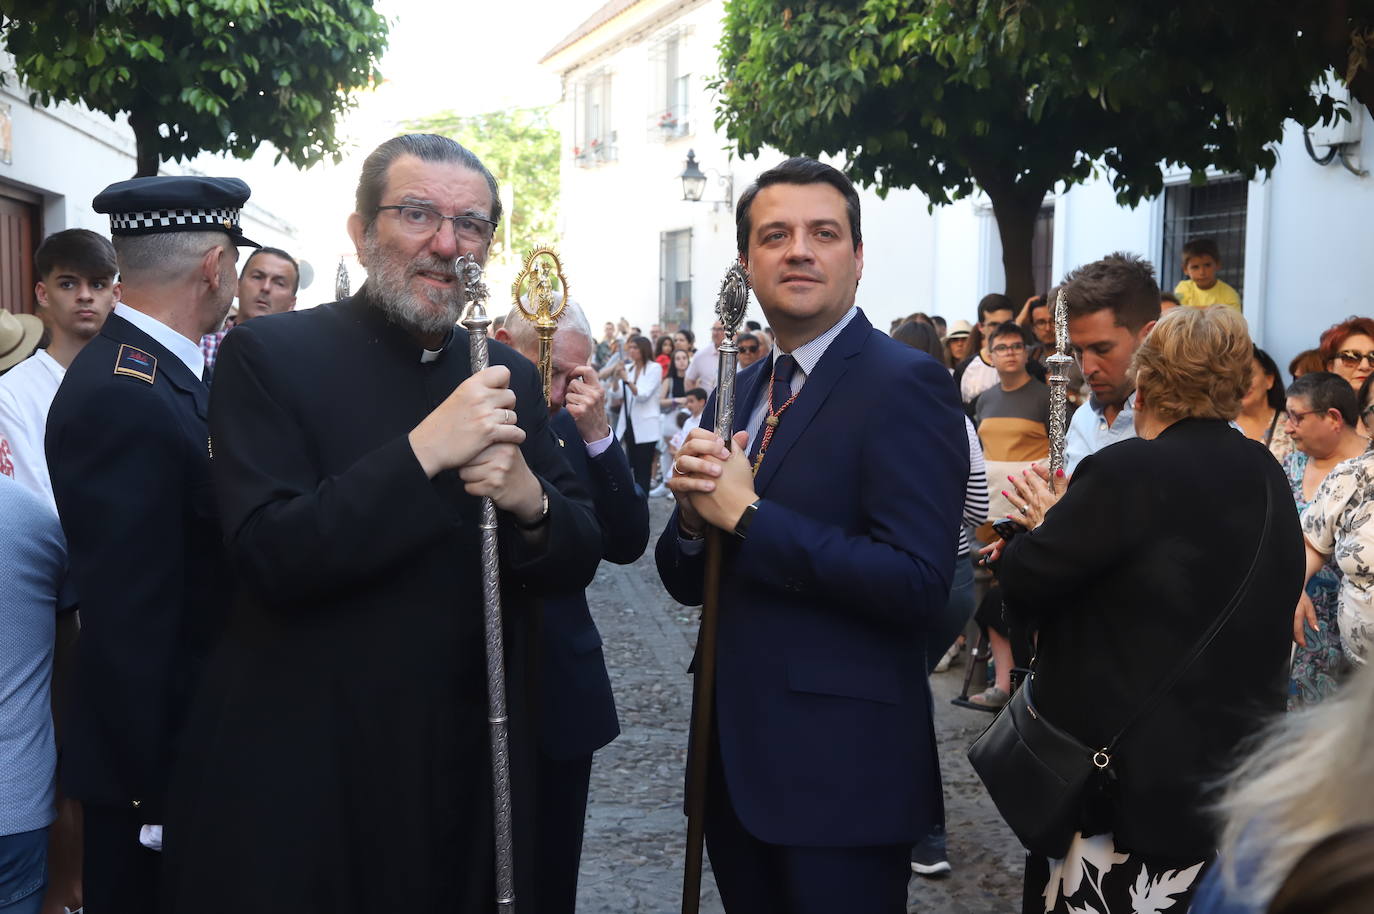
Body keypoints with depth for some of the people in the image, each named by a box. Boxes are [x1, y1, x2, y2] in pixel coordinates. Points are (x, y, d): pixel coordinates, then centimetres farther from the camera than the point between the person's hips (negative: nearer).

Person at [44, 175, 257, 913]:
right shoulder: (122, 400, -24)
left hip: (196, 735, 9)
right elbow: (127, 622, -25)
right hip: (155, 766, -9)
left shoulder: (161, 371, 5)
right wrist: (156, 790, -21)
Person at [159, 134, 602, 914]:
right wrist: (422, 452, -26)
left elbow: (577, 563, 4)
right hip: (303, 772, -4)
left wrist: (529, 500, -17)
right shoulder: (269, 355, -8)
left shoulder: (509, 379, 5)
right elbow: (269, 558, -18)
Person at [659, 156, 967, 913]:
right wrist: (693, 511, -12)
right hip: (736, 759, 7)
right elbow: (688, 583, 10)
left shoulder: (904, 385, -13)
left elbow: (918, 585, -23)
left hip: (841, 771, -7)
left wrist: (747, 513, -20)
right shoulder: (740, 392, 9)